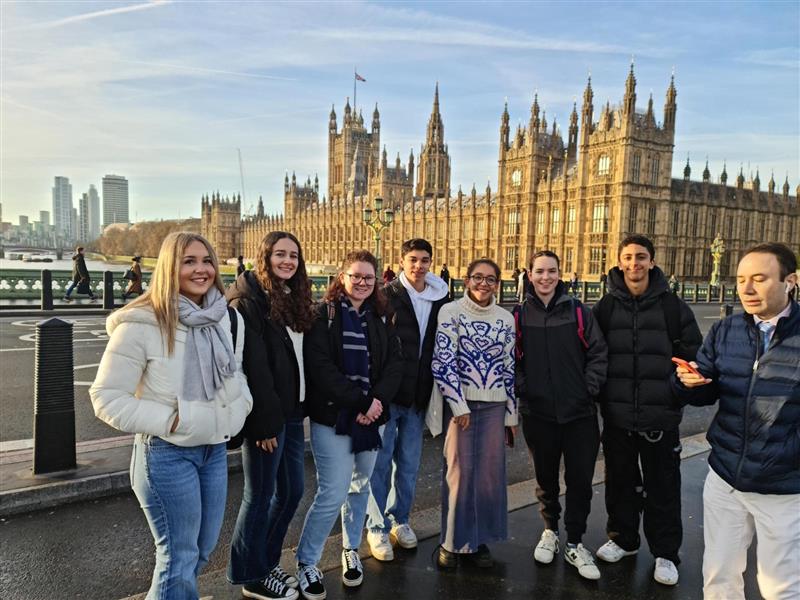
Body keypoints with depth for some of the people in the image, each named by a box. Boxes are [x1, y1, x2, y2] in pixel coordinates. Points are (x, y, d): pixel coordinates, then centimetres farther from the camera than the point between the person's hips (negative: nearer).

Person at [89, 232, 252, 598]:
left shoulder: (229, 318, 4)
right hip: (167, 452, -7)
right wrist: (170, 420, -20)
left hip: (216, 447, 7)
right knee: (180, 557, 4)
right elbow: (107, 398, -15)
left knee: (203, 549, 20)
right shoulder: (142, 323, -17)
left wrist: (240, 406, 1)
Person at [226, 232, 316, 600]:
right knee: (260, 496, 5)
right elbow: (253, 366, -19)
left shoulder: (294, 300, 13)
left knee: (291, 491, 16)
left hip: (292, 411, 8)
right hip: (267, 415, -8)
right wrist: (266, 421, -20)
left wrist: (300, 409, 11)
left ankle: (266, 563, 34)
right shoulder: (249, 301, -13)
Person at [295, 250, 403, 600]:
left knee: (360, 486, 15)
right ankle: (305, 563, 14)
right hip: (332, 415, -5)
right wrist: (359, 403, -18)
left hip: (371, 416, 5)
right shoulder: (324, 315, -6)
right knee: (334, 492, -6)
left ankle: (351, 550, 35)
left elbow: (395, 362, 3)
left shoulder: (381, 318, 9)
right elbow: (320, 367, -15)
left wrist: (377, 400, -14)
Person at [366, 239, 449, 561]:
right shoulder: (387, 296, -8)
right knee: (381, 462, 6)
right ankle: (377, 526, 22)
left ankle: (399, 519, 34)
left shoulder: (441, 299, 4)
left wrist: (432, 390, 8)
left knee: (409, 463, 15)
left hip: (418, 396, 4)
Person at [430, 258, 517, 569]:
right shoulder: (451, 312, -3)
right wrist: (458, 405, -13)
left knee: (490, 471, 7)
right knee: (459, 471, 0)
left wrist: (512, 413, 11)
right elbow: (443, 362, -9)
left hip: (494, 405, 4)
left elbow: (509, 368, 11)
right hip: (459, 403, -3)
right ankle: (452, 541, 16)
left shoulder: (505, 318, 9)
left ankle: (479, 539, 23)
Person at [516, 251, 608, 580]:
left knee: (580, 479, 6)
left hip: (579, 412, 0)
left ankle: (575, 543, 25)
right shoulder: (520, 315, 1)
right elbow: (511, 359, 4)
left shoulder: (578, 311, -1)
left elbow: (598, 353, -1)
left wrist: (589, 389, -8)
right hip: (538, 413, 1)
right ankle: (550, 530, 37)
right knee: (545, 477, 15)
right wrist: (522, 390, -6)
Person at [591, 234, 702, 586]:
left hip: (661, 415, -1)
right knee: (621, 480, 16)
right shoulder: (606, 306, 2)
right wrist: (599, 393, 2)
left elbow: (692, 354, 3)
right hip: (617, 413, 2)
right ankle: (623, 538, 35)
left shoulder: (672, 306, -2)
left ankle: (665, 552, 27)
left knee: (663, 485, 9)